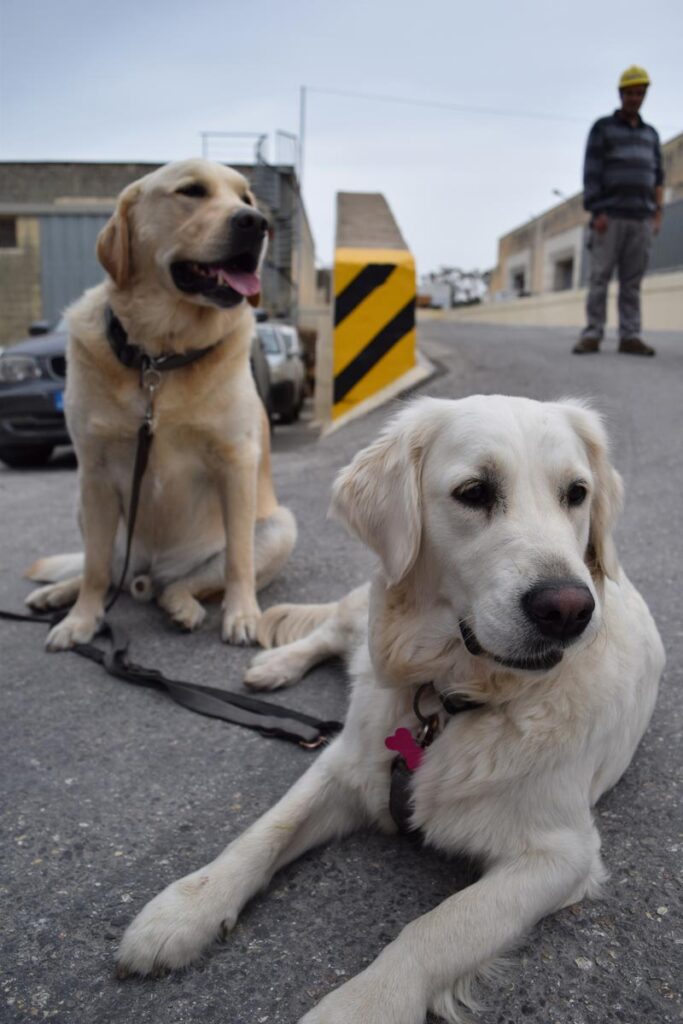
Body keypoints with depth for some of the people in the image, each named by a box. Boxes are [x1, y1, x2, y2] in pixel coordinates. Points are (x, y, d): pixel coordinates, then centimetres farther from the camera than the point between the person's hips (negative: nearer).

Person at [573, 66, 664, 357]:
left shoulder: (650, 134, 21)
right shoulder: (602, 127, 6)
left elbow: (656, 178, 18)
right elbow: (591, 174, -4)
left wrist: (657, 215, 5)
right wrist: (596, 213, -15)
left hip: (640, 219, 4)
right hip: (609, 216, -4)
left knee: (632, 281, -1)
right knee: (600, 277, -9)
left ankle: (630, 338, -3)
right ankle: (592, 336, -8)